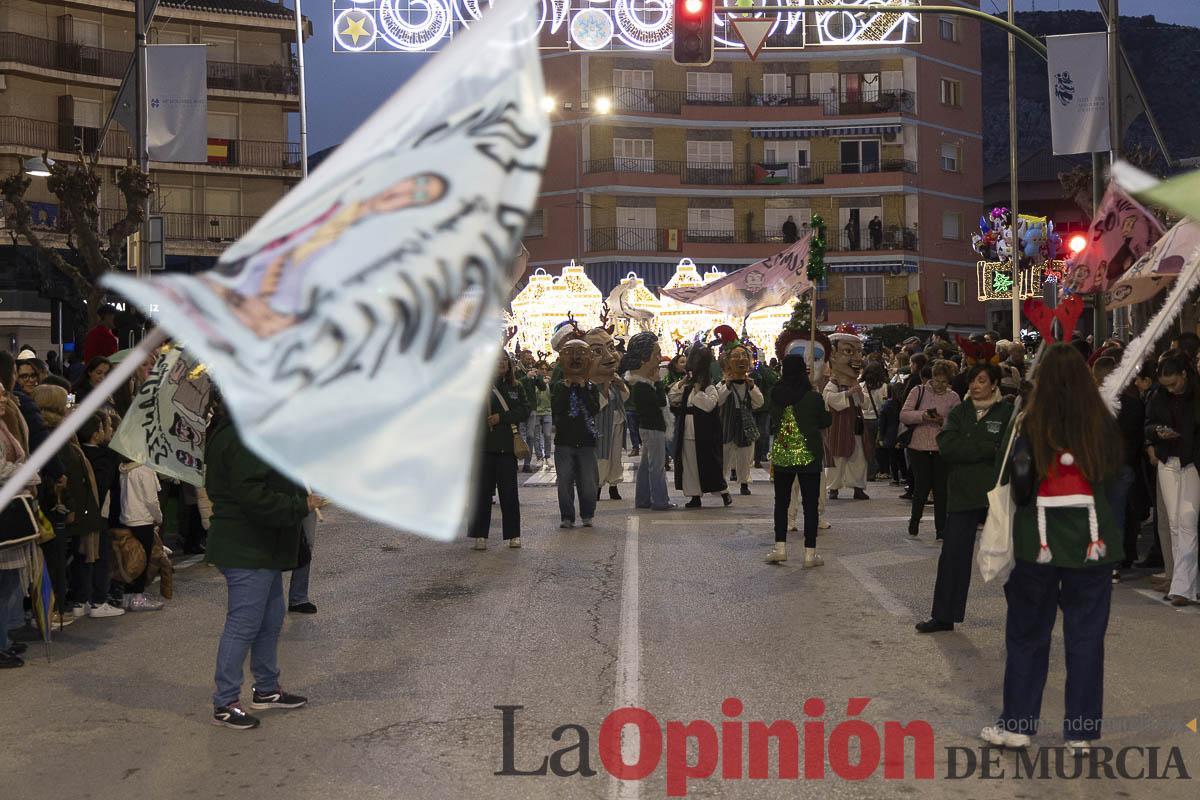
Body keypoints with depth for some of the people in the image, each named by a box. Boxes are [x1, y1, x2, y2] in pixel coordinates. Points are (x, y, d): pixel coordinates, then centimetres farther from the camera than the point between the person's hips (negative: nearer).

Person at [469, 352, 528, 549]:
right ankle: (480, 536, 3)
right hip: (484, 445, -2)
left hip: (507, 445, 2)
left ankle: (513, 535, 12)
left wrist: (501, 417, -10)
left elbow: (525, 411, 0)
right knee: (483, 490, -1)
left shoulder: (516, 387, 11)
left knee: (509, 491, 5)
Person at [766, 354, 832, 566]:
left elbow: (772, 425, 7)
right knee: (810, 503, 4)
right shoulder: (814, 397, -12)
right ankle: (810, 553, 4)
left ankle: (780, 547, 12)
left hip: (781, 455, 3)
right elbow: (826, 421, 2)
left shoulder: (776, 396, -4)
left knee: (781, 501, 14)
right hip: (808, 455, -3)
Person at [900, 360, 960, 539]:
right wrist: (922, 416, -21)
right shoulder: (919, 392, 1)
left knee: (941, 488, 3)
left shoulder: (953, 397, 4)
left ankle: (941, 528, 12)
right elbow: (903, 415, -6)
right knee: (922, 486, 1)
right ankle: (914, 521, 25)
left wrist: (944, 422, -20)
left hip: (942, 448, 1)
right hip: (919, 447, -1)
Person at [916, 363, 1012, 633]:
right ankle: (943, 616, 12)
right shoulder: (959, 412, 9)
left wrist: (968, 450, -15)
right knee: (953, 555, 4)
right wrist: (988, 449, -13)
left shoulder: (1007, 413, 0)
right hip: (962, 494, 3)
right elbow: (946, 447, -7)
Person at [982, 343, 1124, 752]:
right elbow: (1117, 477, 3)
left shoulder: (1031, 425, -10)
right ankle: (1081, 733, 14)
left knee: (1027, 632, 13)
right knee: (1086, 634, 9)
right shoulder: (1104, 424, -6)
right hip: (1092, 542, 1)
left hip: (1038, 543, -1)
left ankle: (1016, 723, 18)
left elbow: (1017, 484, -7)